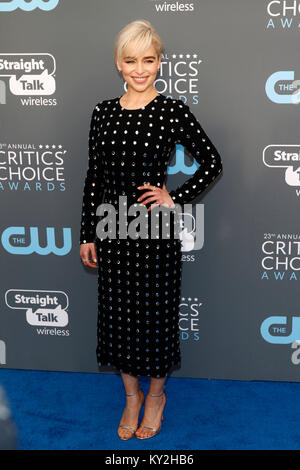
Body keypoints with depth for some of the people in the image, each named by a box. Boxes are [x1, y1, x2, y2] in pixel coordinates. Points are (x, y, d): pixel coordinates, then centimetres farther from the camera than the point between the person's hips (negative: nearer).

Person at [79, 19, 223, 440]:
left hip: (157, 230, -3)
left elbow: (212, 163, 0)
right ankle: (132, 394, 34)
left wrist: (175, 198, -9)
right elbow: (94, 177, 6)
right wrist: (88, 235, 6)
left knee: (156, 311, 8)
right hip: (113, 226, 4)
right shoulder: (104, 112, 4)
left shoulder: (174, 111, -7)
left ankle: (156, 394, 33)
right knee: (117, 311, 12)